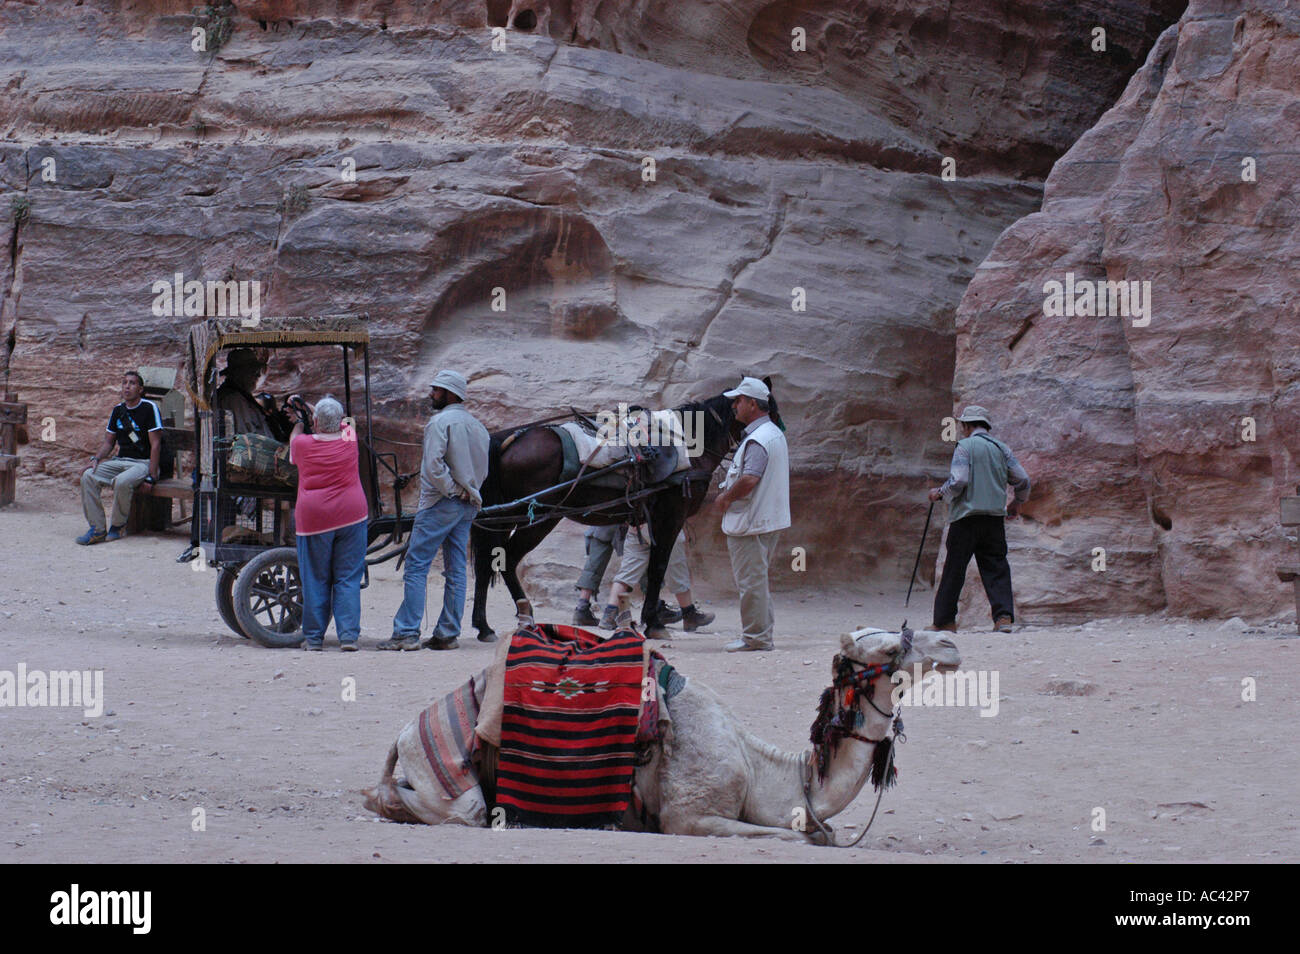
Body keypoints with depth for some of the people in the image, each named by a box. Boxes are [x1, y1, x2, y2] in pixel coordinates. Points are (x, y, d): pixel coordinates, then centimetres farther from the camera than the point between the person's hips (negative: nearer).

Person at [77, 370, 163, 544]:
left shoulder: (150, 408, -7)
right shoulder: (118, 410, 12)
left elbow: (155, 444, -11)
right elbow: (108, 442, 18)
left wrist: (152, 475, -18)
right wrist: (96, 458, -2)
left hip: (143, 463, -6)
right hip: (120, 460, 7)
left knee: (122, 482, -37)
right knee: (88, 477, -17)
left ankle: (118, 526, -14)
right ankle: (97, 528, -18)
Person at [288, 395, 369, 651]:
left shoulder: (302, 444, -4)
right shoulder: (349, 439, 0)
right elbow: (340, 423, 22)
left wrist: (300, 420, 40)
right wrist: (306, 406, 30)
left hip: (313, 519, -1)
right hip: (351, 515, 1)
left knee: (315, 580, 7)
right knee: (348, 579, 4)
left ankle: (314, 638, 11)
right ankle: (348, 635, -3)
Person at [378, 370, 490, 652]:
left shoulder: (440, 422, -10)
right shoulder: (477, 426, 15)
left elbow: (433, 464, -21)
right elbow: (483, 471, 18)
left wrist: (452, 489, -12)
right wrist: (467, 492, 13)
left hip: (441, 503, -8)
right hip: (469, 506, 8)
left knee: (416, 566, -6)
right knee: (456, 571, 8)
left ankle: (406, 633, -10)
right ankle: (448, 634, 8)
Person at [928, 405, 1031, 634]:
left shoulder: (965, 446, -5)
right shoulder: (1001, 448, 11)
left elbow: (958, 481, -15)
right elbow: (1023, 480, 9)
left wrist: (940, 493, 4)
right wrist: (1017, 503, 27)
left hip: (966, 517, -4)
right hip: (995, 518, 4)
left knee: (954, 569, 3)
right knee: (996, 568, 3)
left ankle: (945, 621, 9)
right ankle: (1004, 616, -13)